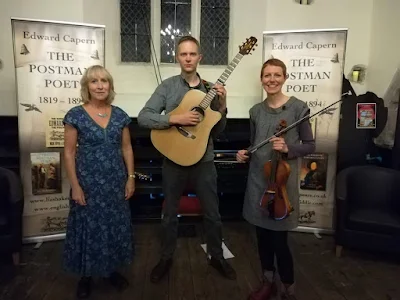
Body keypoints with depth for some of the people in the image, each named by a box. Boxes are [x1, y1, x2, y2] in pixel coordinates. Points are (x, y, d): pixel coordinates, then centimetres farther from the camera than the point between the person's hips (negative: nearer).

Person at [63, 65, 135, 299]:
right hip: (88, 182, -3)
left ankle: (112, 269, 33)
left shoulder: (120, 115, 2)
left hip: (116, 182, 3)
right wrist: (75, 185, -10)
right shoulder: (76, 115, -7)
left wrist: (131, 177, 1)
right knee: (89, 226, 8)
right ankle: (86, 276, 29)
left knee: (115, 225, 12)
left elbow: (127, 148, 7)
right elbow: (69, 152, -6)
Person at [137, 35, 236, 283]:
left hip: (204, 161, 2)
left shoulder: (211, 89, 2)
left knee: (213, 214, 13)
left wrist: (222, 107, -13)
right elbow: (143, 117, -13)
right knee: (170, 214, 15)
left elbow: (217, 131, 3)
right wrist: (175, 118, -24)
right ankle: (166, 258, 35)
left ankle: (217, 257, 35)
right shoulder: (168, 86, -4)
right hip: (174, 161, -1)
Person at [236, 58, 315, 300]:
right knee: (262, 234, 15)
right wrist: (245, 154, -5)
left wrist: (288, 149, -21)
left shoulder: (298, 107, -7)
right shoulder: (256, 111, 6)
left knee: (279, 240, 0)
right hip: (258, 179, 5)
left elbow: (310, 145, -4)